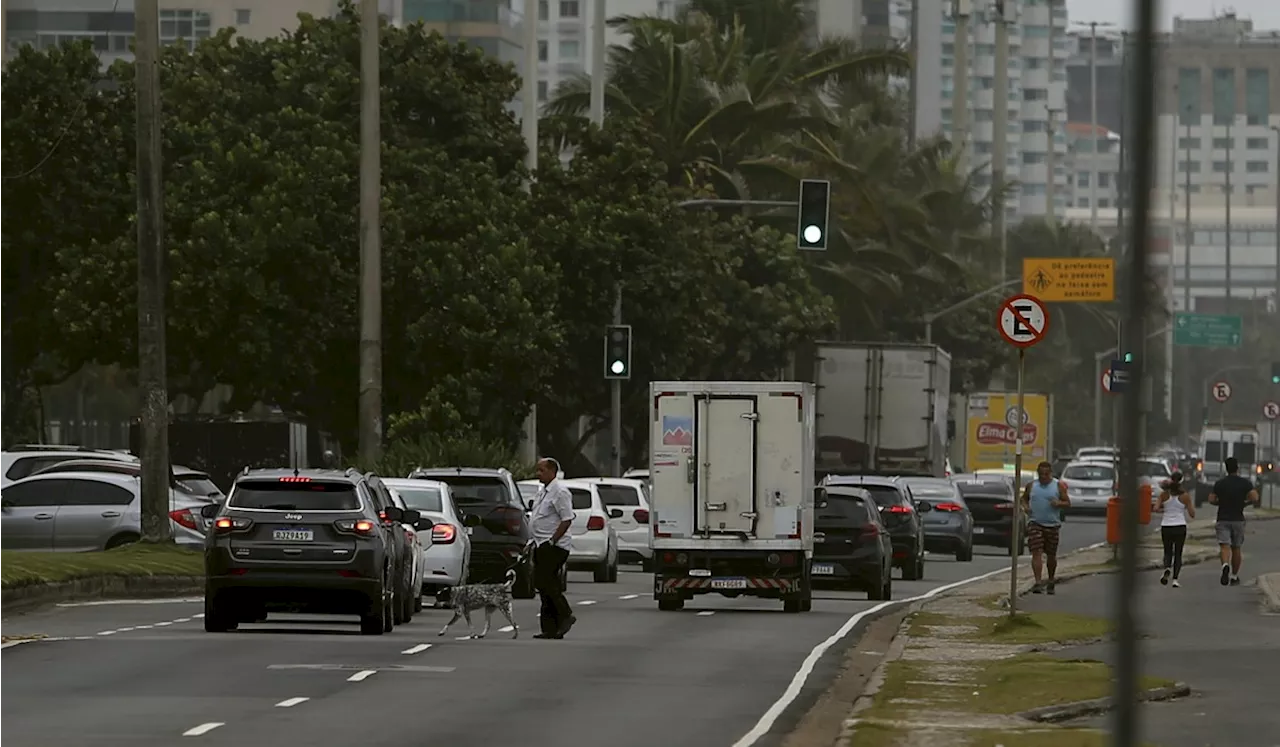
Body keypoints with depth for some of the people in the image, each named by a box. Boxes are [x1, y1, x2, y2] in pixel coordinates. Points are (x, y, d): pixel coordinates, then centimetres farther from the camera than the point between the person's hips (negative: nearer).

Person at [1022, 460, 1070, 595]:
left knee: (1051, 555, 11)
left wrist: (1059, 503, -19)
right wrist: (1025, 506, -1)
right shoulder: (1031, 485, 7)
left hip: (1052, 525, 0)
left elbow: (1068, 503, 2)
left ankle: (1051, 581, 30)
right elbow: (1024, 498, 20)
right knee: (1036, 553, -13)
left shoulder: (1058, 485, 1)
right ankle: (1038, 582, -19)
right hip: (1035, 524, 0)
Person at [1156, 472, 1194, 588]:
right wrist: (1192, 505, 19)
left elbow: (1156, 508, -9)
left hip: (1166, 527, 1)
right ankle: (1175, 579, -3)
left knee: (1168, 552, 16)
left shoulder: (1164, 494, -2)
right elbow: (1192, 514, -1)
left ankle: (1167, 568, -15)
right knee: (1178, 554, 10)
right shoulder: (1185, 496, -5)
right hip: (1180, 527, -1)